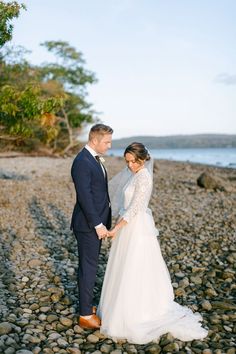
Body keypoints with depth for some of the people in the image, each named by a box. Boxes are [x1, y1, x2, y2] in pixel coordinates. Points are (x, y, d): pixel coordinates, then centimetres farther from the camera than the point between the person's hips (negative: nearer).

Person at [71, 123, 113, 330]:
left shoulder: (94, 159, 12)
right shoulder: (82, 162, -19)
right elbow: (84, 197, -23)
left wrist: (101, 222, 16)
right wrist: (98, 224, -21)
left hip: (96, 222, 9)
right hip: (88, 225, -9)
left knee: (89, 266, 18)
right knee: (88, 268, 1)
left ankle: (86, 306, 32)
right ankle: (86, 316, 15)